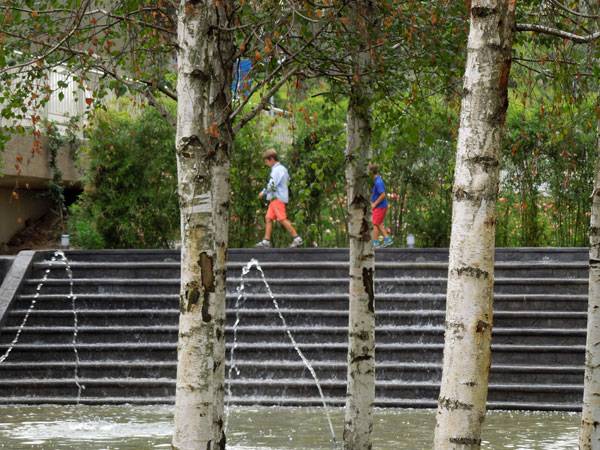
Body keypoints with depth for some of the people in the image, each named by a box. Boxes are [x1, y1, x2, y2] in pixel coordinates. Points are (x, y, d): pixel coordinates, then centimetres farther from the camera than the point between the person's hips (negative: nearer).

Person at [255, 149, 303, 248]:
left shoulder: (277, 170, -14)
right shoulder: (282, 169, 17)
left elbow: (272, 185, -20)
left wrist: (263, 192, -4)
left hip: (278, 198, -10)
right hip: (274, 199, 10)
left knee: (282, 219, -11)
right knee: (268, 218, 7)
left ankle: (296, 238, -11)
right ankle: (266, 241, 5)